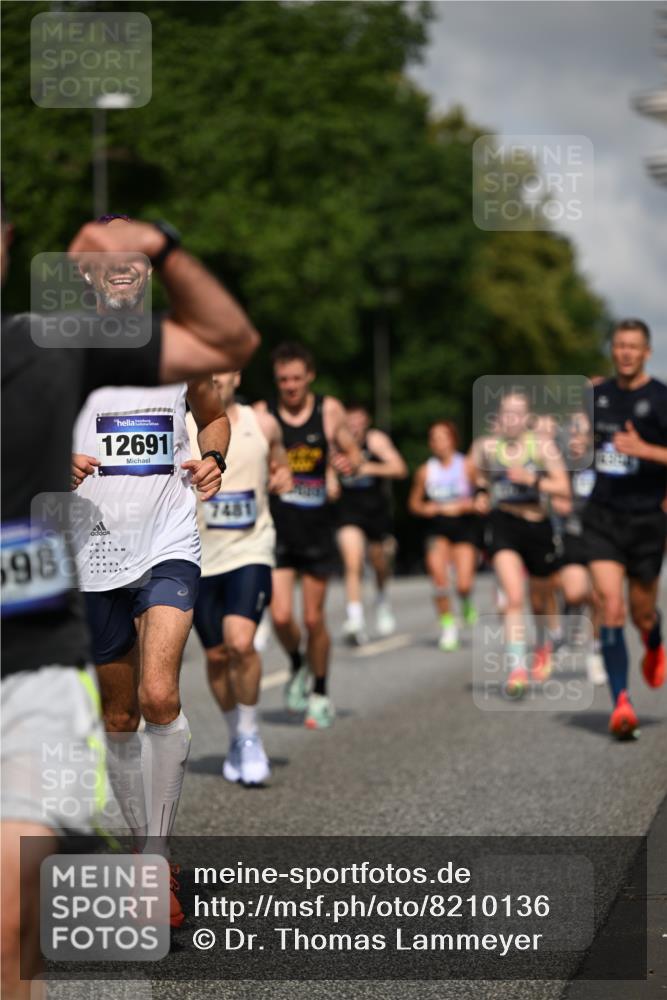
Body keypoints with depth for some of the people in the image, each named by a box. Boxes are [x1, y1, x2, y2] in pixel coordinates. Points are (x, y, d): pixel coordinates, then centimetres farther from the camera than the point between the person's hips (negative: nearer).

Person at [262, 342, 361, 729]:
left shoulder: (329, 411, 0)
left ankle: (320, 694, 25)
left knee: (314, 618, 5)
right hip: (276, 528, 0)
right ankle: (298, 666, 23)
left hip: (316, 527, 1)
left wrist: (350, 462, -15)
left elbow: (353, 453, 8)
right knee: (281, 616, -10)